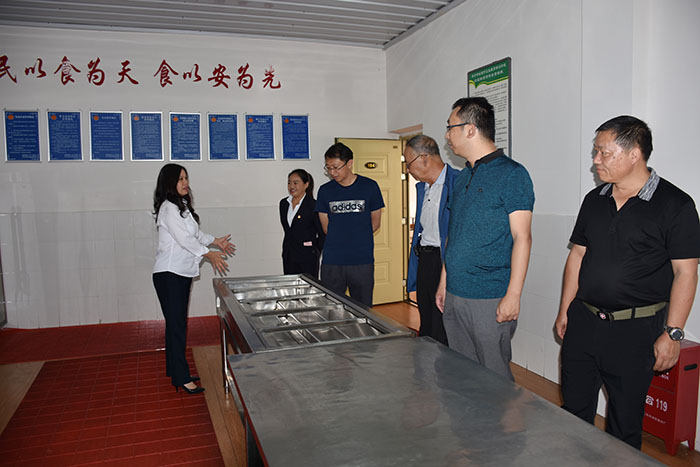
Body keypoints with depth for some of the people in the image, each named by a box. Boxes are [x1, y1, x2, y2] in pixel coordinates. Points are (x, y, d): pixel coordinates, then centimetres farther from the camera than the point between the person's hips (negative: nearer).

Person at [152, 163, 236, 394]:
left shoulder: (182, 206, 17)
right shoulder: (168, 207, -13)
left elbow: (194, 233, 26)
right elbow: (183, 238, -20)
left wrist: (216, 241, 21)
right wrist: (209, 254, -21)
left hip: (182, 272, 10)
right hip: (169, 273, -10)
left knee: (177, 323, 14)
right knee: (176, 325, -9)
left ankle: (175, 369, 23)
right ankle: (181, 377, -6)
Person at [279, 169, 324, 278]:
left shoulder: (313, 205, -10)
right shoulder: (283, 203, 10)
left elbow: (323, 234, -7)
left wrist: (315, 252, -2)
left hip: (307, 258, -6)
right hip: (288, 256, 6)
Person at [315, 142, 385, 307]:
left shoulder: (369, 187, 1)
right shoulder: (325, 190, 5)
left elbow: (375, 224, 8)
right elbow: (326, 228, 11)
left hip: (362, 262, -1)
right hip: (332, 262, 1)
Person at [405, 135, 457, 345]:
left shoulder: (458, 183, -13)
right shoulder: (421, 186, 15)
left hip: (446, 263, -8)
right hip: (424, 262, 9)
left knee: (442, 337, -3)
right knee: (426, 331, 17)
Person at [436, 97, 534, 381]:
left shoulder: (511, 174, -9)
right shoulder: (462, 178, 14)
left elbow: (521, 238, -13)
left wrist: (513, 296, -18)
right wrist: (444, 282, 17)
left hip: (491, 300, -7)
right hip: (454, 297, 8)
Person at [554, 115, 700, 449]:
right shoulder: (594, 200, 7)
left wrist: (672, 333, -11)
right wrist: (565, 310, 11)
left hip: (635, 330, -5)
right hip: (582, 321, 5)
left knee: (625, 419, 10)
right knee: (574, 408, 14)